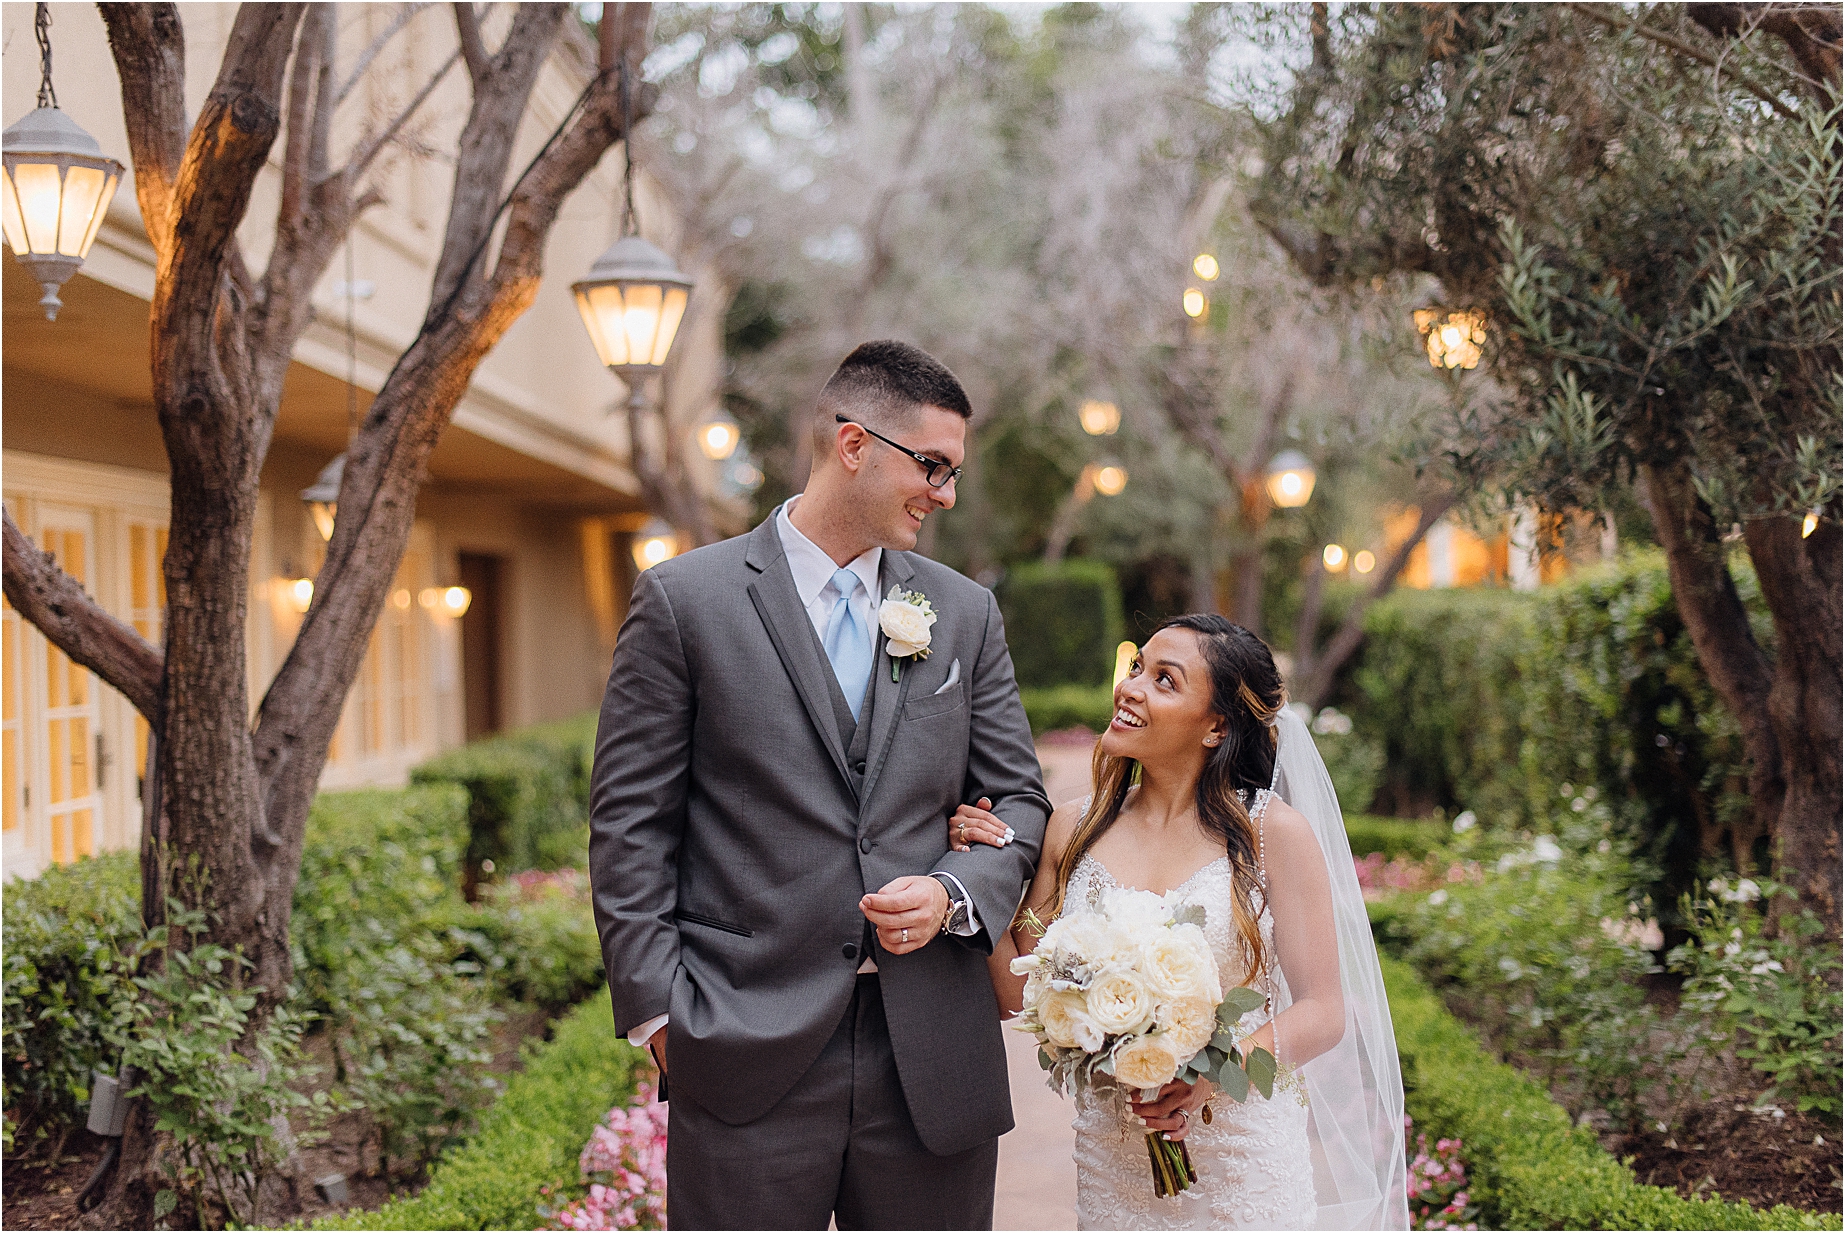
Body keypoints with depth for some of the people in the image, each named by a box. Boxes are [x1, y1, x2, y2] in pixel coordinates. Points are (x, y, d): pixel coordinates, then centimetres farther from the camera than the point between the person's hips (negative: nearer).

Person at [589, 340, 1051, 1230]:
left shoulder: (965, 613, 11)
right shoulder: (684, 600, -1)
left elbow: (1019, 800, 14)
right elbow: (630, 823, -1)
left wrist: (954, 895, -6)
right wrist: (657, 1011, -6)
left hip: (933, 1056, 4)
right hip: (748, 1053, -3)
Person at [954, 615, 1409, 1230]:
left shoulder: (1275, 831, -9)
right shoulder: (1075, 828, 0)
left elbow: (1324, 1012, -8)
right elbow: (1022, 995, 4)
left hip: (1246, 1166, -3)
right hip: (1112, 1159, 3)